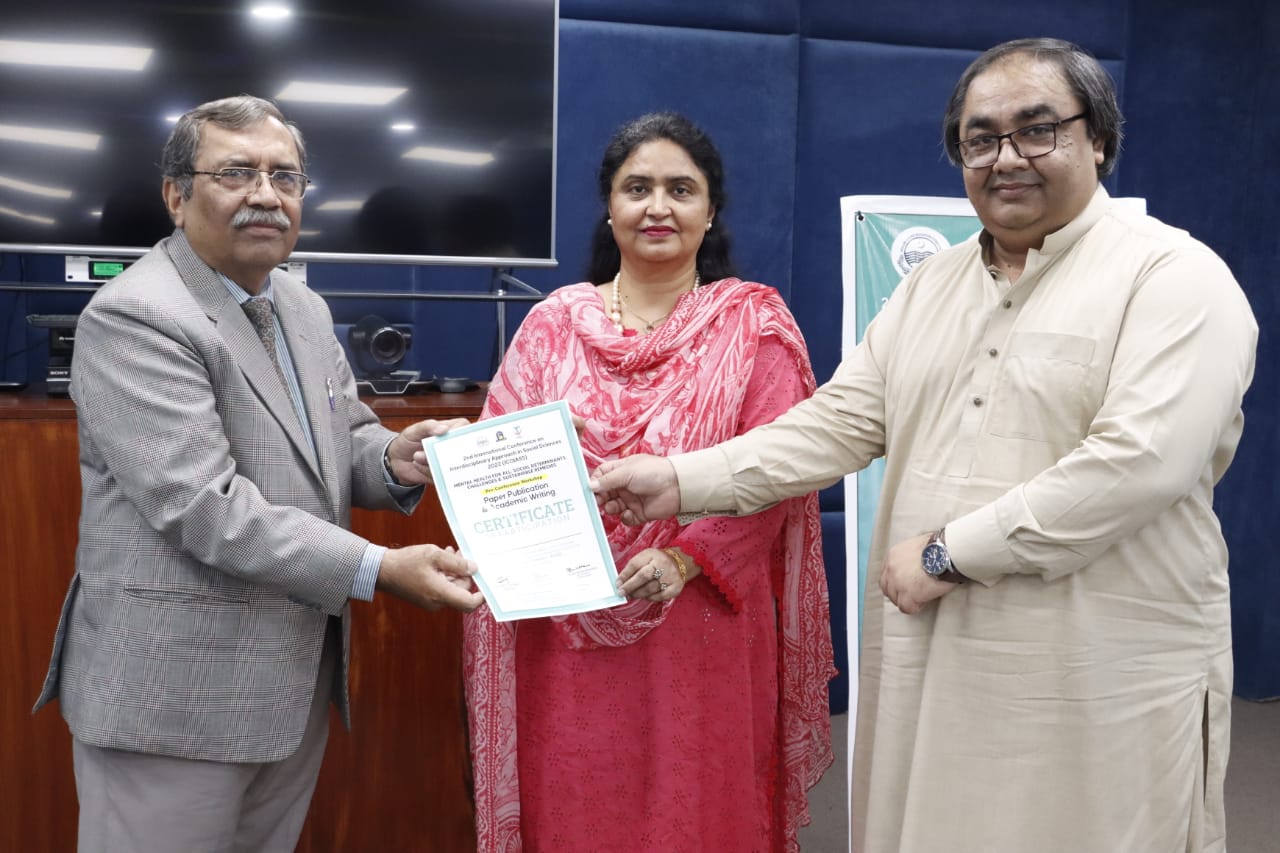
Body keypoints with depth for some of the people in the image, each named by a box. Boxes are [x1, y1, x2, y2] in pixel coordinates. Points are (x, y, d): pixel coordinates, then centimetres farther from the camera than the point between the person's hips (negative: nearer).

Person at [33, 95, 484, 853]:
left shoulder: (306, 309, 11)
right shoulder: (134, 319, -16)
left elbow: (341, 438, 18)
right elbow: (204, 507, -23)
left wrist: (393, 459, -6)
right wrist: (382, 570, -26)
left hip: (298, 677, 8)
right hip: (175, 690, -7)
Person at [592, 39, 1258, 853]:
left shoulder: (1178, 278, -8)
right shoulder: (932, 284, 13)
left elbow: (1141, 461, -20)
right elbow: (840, 422, 8)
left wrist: (950, 553, -17)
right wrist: (684, 480, -2)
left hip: (1100, 685, -5)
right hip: (928, 663, 5)